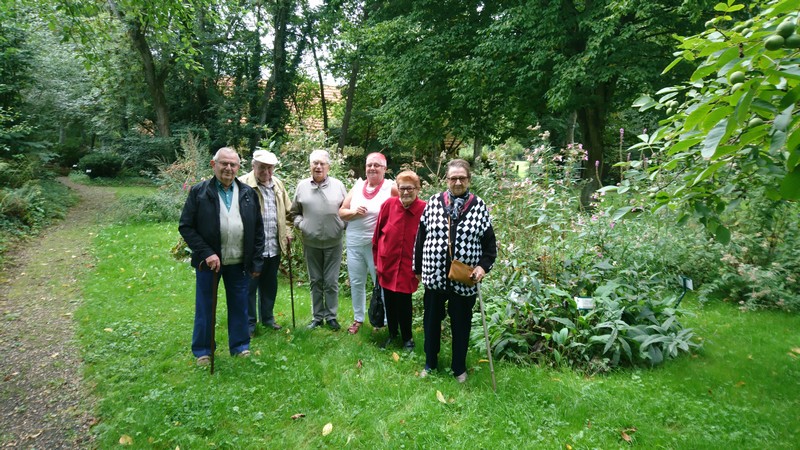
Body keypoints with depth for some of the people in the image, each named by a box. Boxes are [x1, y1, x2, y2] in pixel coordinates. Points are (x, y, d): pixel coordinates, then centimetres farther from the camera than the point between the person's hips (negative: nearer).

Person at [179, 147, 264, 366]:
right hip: (208, 261, -2)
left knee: (239, 306, 12)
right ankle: (202, 351, 24)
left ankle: (240, 346, 28)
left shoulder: (248, 193, 4)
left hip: (239, 262, 2)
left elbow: (258, 229, 7)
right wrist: (206, 253, -15)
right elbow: (185, 227, -5)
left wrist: (256, 261, 3)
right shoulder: (199, 191, -3)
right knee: (204, 308, 9)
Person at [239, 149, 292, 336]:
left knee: (270, 285, 17)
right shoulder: (243, 184, -11)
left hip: (274, 245, 6)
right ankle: (249, 323, 19)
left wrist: (287, 233, 12)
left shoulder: (278, 184, 11)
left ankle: (267, 317, 33)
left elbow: (286, 211, 18)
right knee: (250, 286, 5)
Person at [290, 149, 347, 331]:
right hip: (310, 243, 2)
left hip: (333, 243, -1)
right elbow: (295, 212, 12)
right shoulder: (302, 186, 3)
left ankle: (331, 316, 18)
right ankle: (317, 316, 24)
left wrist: (343, 226, -7)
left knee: (331, 282, 4)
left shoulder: (338, 185, 0)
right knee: (315, 281, 12)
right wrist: (300, 224, -5)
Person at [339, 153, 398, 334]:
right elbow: (341, 212, 7)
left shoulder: (391, 188, -9)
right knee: (356, 283, 16)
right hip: (354, 243, 5)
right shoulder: (358, 186, 5)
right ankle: (358, 318, 33)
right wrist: (354, 212, -13)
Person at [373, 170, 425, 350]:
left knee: (404, 302, 0)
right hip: (387, 263, 3)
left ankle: (407, 337, 23)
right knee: (389, 300, 13)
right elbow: (377, 233, 4)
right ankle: (392, 334, 35)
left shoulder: (424, 209, -13)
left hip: (408, 266, -2)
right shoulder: (389, 204, -6)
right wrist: (377, 259, 7)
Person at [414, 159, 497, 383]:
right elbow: (421, 237, 5)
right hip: (435, 275, 1)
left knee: (461, 324, 11)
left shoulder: (479, 206, -1)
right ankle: (430, 363, 34)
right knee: (431, 321, 15)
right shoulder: (433, 202, 0)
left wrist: (483, 266, -12)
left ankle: (459, 368, 30)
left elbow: (490, 243, 3)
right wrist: (418, 268, 6)